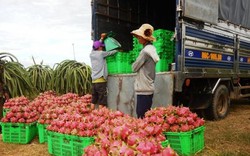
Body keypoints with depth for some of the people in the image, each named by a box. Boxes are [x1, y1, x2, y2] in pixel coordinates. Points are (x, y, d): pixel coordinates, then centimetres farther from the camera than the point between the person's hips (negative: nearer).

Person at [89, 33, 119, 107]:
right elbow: (111, 52, 5)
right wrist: (118, 50, 23)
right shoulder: (101, 53, -7)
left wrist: (102, 38, 34)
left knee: (94, 101, 10)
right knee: (102, 102, -3)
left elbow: (96, 47, 26)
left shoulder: (91, 54, 9)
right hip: (101, 80, -7)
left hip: (94, 81, 7)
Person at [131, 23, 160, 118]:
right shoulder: (152, 49, 12)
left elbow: (134, 67, -9)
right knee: (146, 116, 14)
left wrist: (134, 64, 9)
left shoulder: (145, 51, -16)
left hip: (143, 89, -9)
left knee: (142, 117, -6)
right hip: (149, 88, 9)